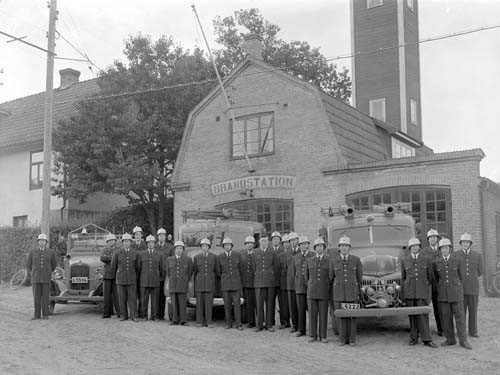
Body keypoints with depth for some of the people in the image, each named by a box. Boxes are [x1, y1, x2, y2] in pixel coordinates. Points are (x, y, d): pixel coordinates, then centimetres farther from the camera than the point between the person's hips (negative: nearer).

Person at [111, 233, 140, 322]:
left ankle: (134, 316, 1)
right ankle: (123, 315, 12)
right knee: (122, 298, 3)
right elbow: (113, 265, 8)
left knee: (133, 298, -2)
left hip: (132, 280, 0)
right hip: (120, 279, 0)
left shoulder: (135, 253, 2)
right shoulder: (117, 252, -1)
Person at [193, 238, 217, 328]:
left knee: (209, 302, -3)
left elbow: (216, 270, 9)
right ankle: (199, 321, 7)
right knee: (199, 302, 1)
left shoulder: (214, 257, 2)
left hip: (210, 283, -1)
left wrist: (213, 280, 11)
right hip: (199, 283, 1)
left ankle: (208, 322, 1)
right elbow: (194, 271, 11)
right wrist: (195, 282, 12)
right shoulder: (197, 257, 4)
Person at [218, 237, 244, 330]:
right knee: (227, 304, 2)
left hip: (236, 283, -1)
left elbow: (241, 268, 11)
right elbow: (219, 271, 13)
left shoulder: (237, 255, 2)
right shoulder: (220, 257, 2)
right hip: (225, 284, 1)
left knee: (237, 303, -5)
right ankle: (228, 323, 10)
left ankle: (238, 324, -2)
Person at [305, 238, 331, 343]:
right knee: (312, 313, 3)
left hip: (324, 291, -2)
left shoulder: (329, 260, 0)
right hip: (312, 291, 2)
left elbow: (331, 275, 2)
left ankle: (323, 336, 8)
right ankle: (313, 335, 11)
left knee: (323, 314, 1)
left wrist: (328, 288, 4)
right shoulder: (309, 260, 8)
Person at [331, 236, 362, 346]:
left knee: (352, 316, 2)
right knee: (341, 316, 3)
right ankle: (342, 339, 12)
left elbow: (360, 277, 4)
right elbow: (332, 277, 10)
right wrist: (332, 292, 9)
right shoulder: (334, 261, 2)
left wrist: (359, 291, 3)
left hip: (352, 291, -1)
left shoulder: (356, 260, -1)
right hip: (339, 291, 1)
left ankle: (352, 340, 10)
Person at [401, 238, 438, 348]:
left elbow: (430, 276, 13)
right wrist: (403, 291, 15)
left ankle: (426, 340, -4)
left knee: (422, 315, -6)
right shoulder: (404, 260, 6)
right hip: (409, 291, 1)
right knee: (412, 315, 4)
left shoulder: (426, 259, 3)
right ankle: (414, 338, 12)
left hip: (422, 291, -1)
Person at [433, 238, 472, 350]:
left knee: (459, 316, -2)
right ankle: (450, 339, 13)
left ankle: (463, 340, 4)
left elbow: (461, 276, 7)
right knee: (445, 317, 3)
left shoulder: (458, 260, -3)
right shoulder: (436, 263, 3)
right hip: (442, 293, 2)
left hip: (456, 292, -2)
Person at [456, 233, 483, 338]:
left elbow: (481, 272, 5)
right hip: (460, 288, -1)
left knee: (473, 310, 5)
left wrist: (471, 278, 9)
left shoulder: (478, 255, 3)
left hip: (473, 288, 1)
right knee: (461, 310, 2)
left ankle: (473, 331, 15)